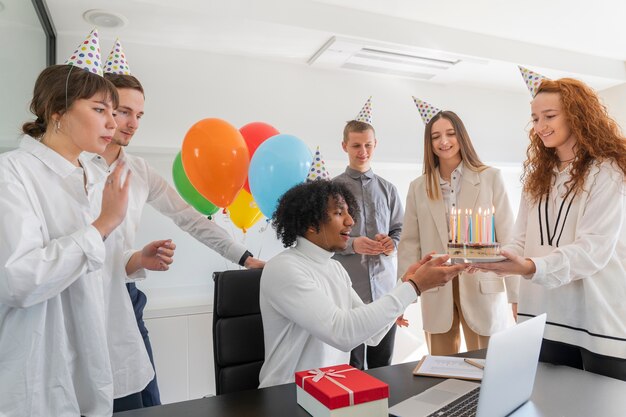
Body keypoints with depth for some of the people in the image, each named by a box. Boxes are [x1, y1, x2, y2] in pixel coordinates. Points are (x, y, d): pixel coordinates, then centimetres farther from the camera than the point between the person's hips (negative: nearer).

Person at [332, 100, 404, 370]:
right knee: (351, 367, 7)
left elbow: (399, 229, 14)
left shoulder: (387, 189, 11)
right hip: (348, 290, -3)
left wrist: (392, 243, -7)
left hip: (385, 289, 3)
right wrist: (351, 244, -17)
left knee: (383, 366, 14)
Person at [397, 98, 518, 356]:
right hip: (436, 294, 2)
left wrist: (516, 295, -3)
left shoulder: (490, 178, 1)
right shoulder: (418, 187, 7)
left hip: (483, 290, -1)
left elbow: (507, 237, 0)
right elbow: (409, 244, 7)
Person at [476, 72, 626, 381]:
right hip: (546, 319, 5)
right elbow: (522, 240, 6)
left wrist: (532, 267, -31)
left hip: (601, 321, -5)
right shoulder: (538, 175, 13)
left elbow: (595, 247, -17)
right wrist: (492, 259, -14)